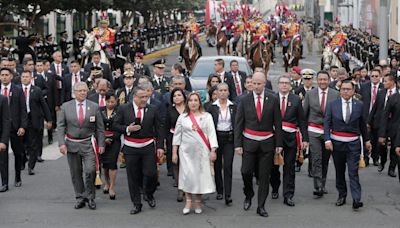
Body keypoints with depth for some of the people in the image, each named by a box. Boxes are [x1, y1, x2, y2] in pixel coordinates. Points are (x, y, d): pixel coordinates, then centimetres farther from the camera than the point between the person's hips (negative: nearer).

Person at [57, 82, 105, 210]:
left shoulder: (94, 107, 1)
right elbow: (60, 126, 1)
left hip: (88, 144, -1)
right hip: (71, 144, 1)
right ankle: (80, 198, 19)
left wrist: (101, 144, 0)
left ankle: (90, 197, 6)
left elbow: (100, 128, 4)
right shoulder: (66, 107, 1)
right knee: (76, 173, 7)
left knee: (90, 171, -13)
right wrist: (61, 143, -9)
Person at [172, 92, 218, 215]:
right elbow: (177, 135, 9)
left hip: (202, 151, 0)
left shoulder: (207, 116, 5)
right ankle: (188, 201, 2)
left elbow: (211, 134, 1)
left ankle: (198, 202, 11)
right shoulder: (182, 117, 7)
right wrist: (174, 153, 5)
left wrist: (213, 151, -8)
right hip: (186, 151, 0)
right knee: (187, 175, -9)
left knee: (201, 175, -2)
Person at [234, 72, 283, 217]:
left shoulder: (272, 100, -1)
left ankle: (261, 206, 11)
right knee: (246, 172, -5)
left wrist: (278, 144, -1)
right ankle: (248, 196, 24)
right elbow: (238, 123, 0)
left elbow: (277, 123, 1)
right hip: (249, 142, 0)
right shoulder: (245, 100, -2)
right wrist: (237, 144, -5)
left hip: (267, 142, 0)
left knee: (264, 176, 3)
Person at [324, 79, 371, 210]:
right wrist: (327, 140, -13)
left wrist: (366, 140, 13)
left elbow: (363, 124, 9)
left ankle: (356, 199, -12)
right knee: (339, 171, 11)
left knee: (353, 172, -8)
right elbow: (326, 123, -3)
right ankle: (342, 196, 23)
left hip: (353, 144, -1)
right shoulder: (332, 105, -1)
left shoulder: (359, 105, 1)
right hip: (337, 143, 1)